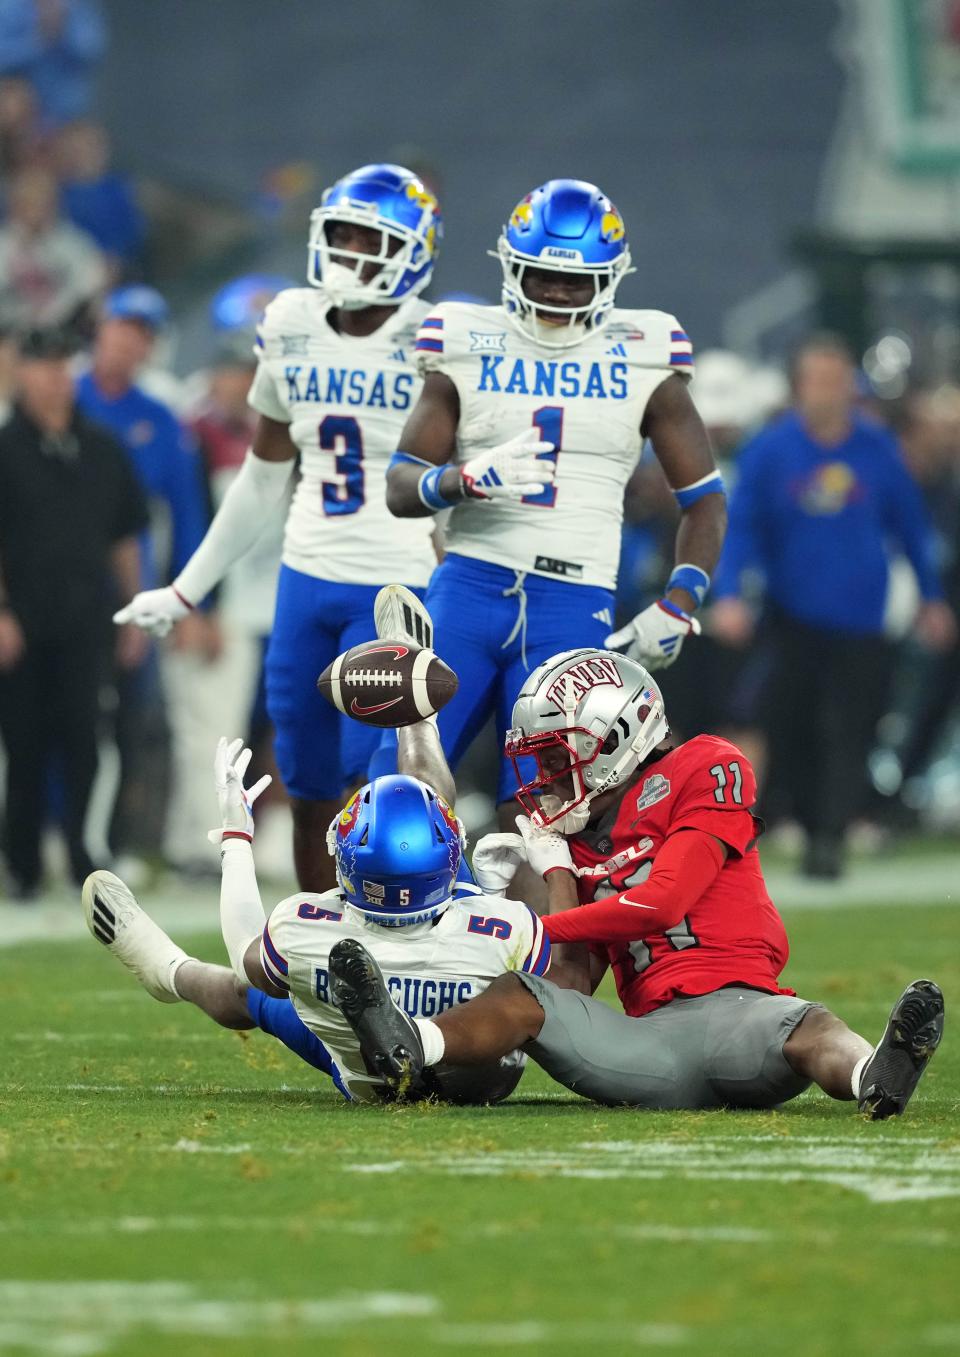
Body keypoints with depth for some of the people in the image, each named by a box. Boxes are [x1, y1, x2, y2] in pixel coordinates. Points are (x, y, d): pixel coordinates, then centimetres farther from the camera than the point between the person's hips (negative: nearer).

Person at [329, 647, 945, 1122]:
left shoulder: (707, 772, 6)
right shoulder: (580, 834, 22)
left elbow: (659, 903, -3)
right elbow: (575, 984, 14)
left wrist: (539, 930, 5)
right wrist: (555, 870, 9)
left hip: (733, 999, -4)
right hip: (649, 1038, 4)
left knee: (809, 1028, -36)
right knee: (522, 997, -17)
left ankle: (874, 1074, -70)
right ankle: (411, 1048, -44)